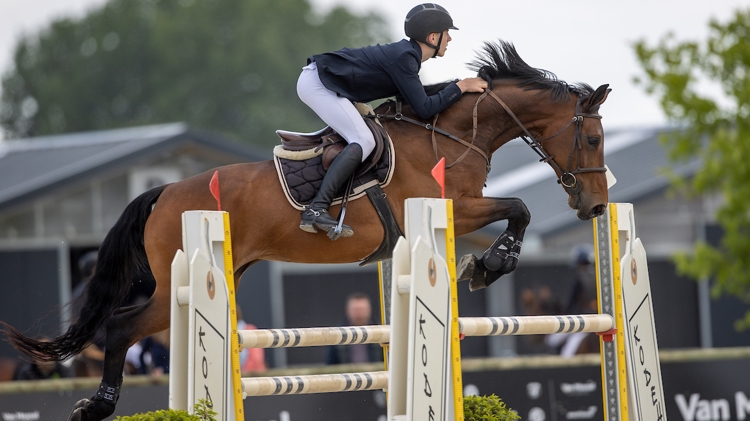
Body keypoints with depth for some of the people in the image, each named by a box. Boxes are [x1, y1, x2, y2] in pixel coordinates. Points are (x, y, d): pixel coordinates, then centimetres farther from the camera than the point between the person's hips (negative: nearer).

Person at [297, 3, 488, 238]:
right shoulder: (404, 58, -18)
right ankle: (316, 210, -30)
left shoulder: (408, 54, 11)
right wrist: (460, 87, -11)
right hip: (317, 83, -11)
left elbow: (416, 97, 23)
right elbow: (424, 109, -19)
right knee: (363, 141, -21)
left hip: (322, 81, 11)